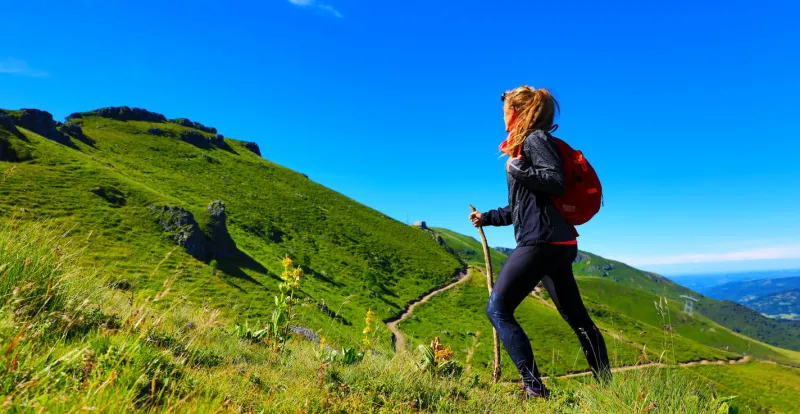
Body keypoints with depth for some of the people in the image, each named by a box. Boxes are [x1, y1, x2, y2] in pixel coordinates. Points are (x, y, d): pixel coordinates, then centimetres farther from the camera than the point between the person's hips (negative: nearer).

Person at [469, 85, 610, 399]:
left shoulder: (536, 138, -4)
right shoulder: (524, 144, 24)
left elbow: (556, 182, -19)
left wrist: (517, 168, -14)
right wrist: (486, 218, 27)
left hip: (542, 240, -10)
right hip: (557, 242, 11)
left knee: (497, 310, -9)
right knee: (576, 316, 15)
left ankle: (534, 387, -10)